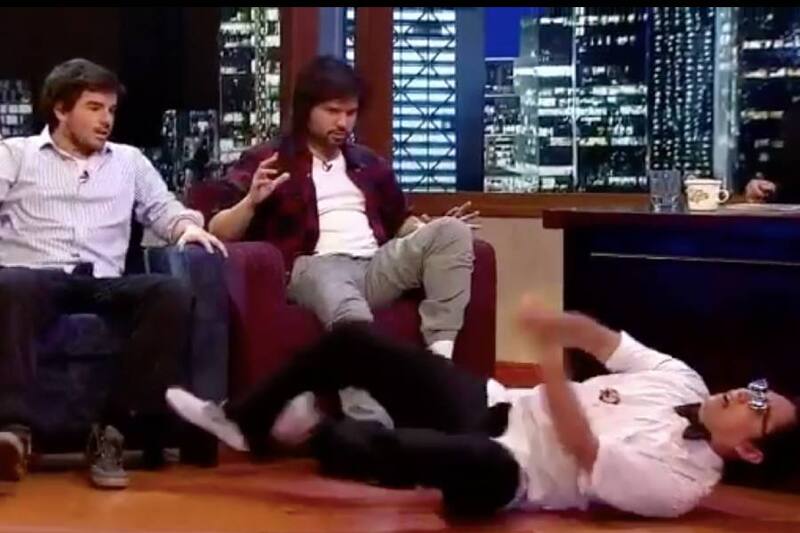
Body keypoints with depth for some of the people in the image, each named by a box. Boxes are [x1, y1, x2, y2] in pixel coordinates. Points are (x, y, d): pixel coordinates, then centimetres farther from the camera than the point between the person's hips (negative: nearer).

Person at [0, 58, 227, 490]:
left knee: (172, 295, -30)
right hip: (36, 277, -3)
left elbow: (162, 208, 26)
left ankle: (112, 425, -31)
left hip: (104, 283, 3)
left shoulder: (129, 161, 30)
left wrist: (188, 225, 4)